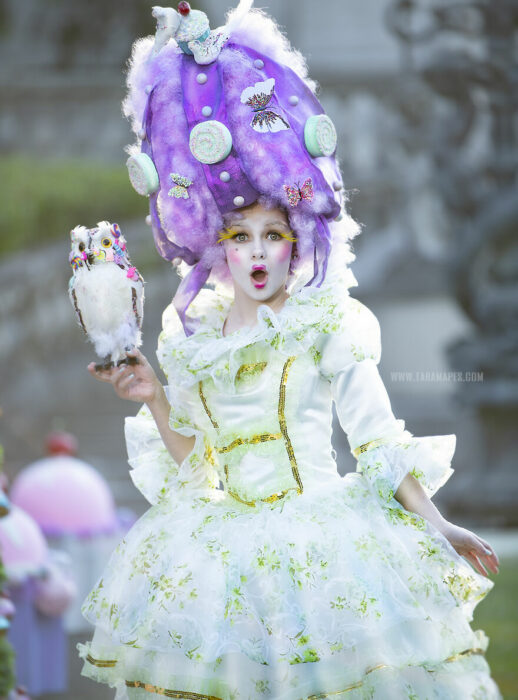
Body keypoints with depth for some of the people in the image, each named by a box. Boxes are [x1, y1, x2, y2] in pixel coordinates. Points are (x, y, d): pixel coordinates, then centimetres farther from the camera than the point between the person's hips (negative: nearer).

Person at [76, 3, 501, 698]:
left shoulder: (328, 325, 0)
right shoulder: (189, 337, 10)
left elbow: (380, 440, 0)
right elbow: (187, 460, 14)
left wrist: (435, 525, -5)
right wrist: (155, 400, -1)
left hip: (321, 528, -3)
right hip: (225, 541, 3)